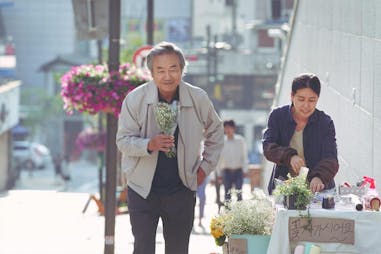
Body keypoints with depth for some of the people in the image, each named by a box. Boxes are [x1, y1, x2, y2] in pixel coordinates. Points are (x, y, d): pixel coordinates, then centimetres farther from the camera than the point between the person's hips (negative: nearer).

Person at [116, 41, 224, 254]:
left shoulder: (199, 99, -5)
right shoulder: (135, 99, -11)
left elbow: (215, 131, 14)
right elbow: (123, 141, -8)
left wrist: (206, 167, 7)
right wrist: (150, 144, -27)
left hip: (182, 189, 2)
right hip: (143, 188, -2)